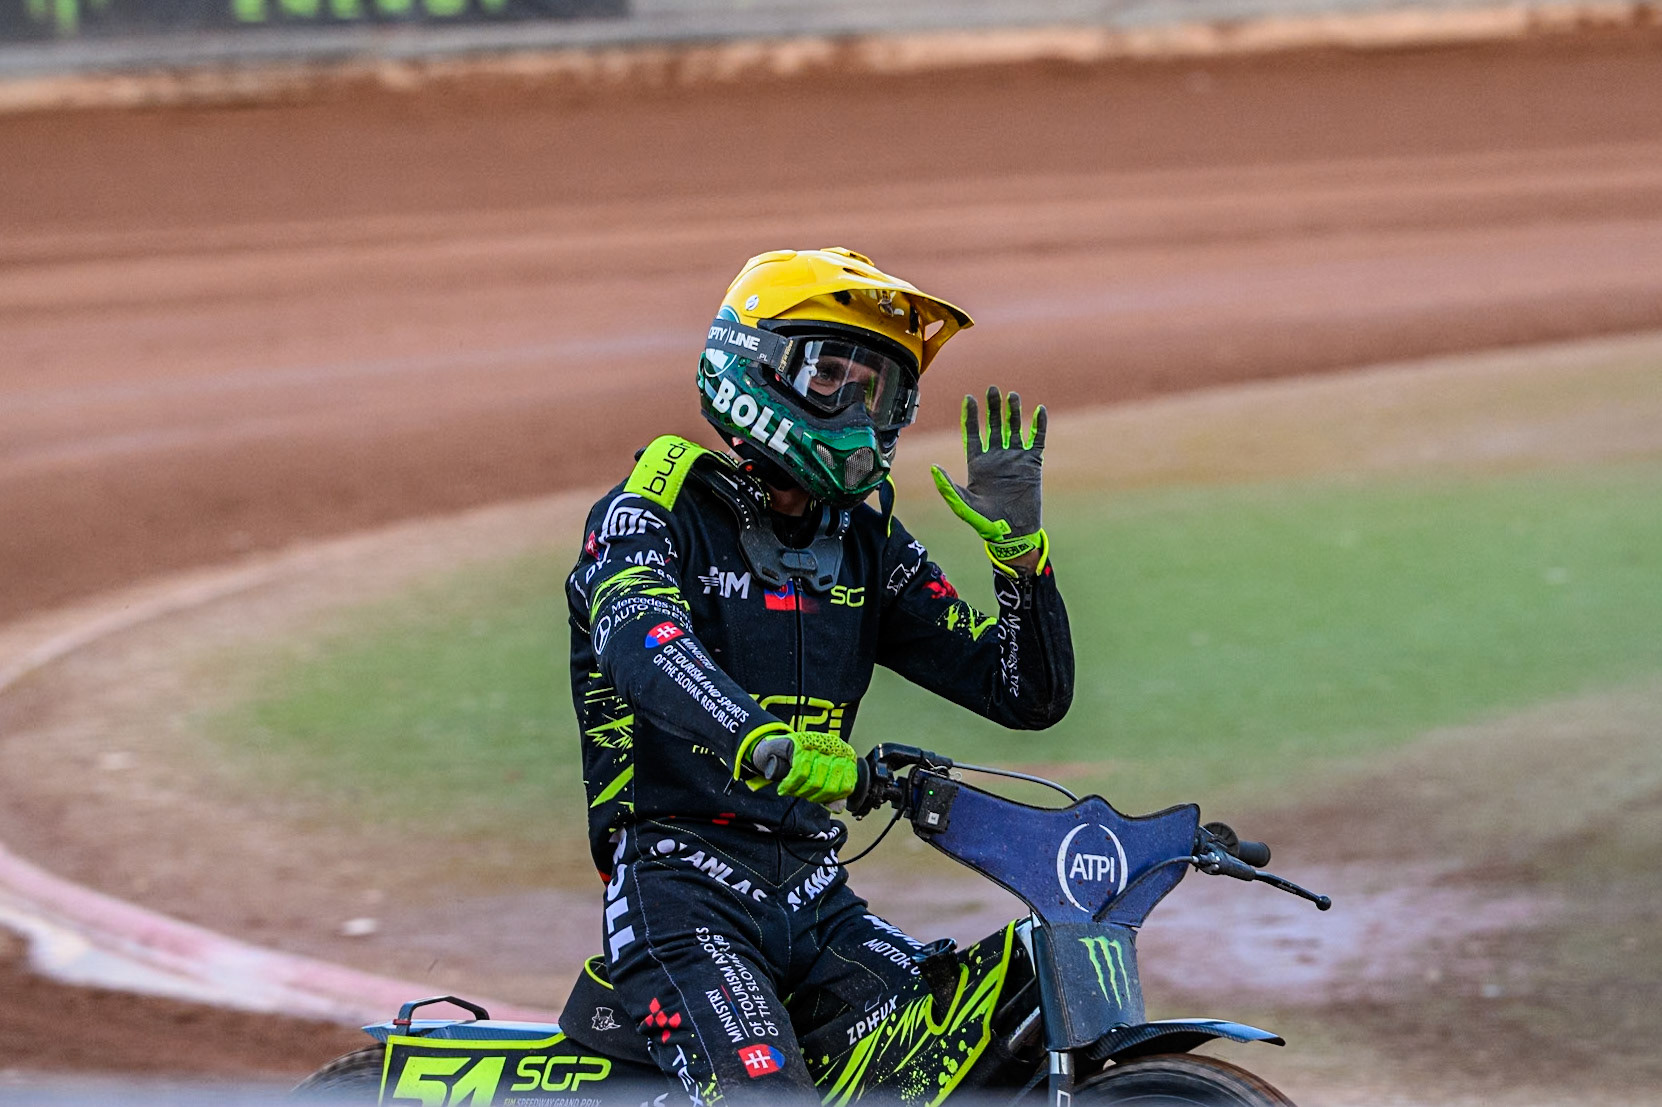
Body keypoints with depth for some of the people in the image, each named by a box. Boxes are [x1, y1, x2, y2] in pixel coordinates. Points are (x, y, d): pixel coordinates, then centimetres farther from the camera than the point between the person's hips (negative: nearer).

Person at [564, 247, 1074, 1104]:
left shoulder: (869, 549, 16)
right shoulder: (649, 515, -2)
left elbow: (1031, 694, 13)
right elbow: (640, 640, -26)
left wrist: (1017, 543, -4)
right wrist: (760, 742, -45)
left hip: (815, 894, 6)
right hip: (679, 880, -6)